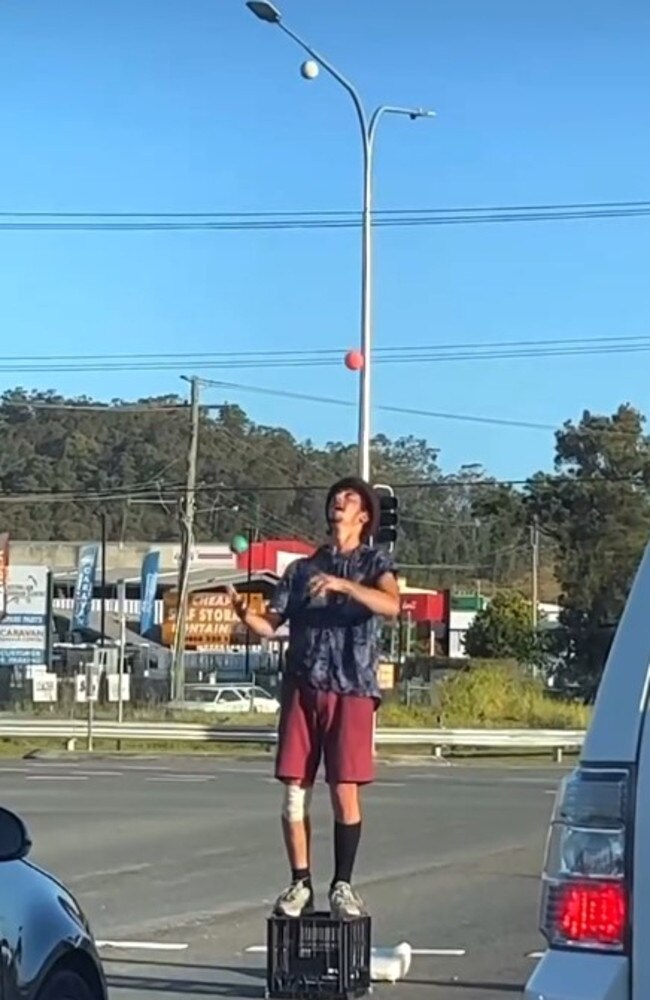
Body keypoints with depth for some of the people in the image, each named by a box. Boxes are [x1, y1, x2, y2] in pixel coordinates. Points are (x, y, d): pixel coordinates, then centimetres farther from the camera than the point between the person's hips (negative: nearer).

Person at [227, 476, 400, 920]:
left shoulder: (375, 562, 8)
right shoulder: (301, 569, 18)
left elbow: (391, 605, -13)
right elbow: (270, 625, 11)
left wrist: (343, 585, -26)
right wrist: (244, 612, -11)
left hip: (351, 689, -3)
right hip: (302, 687, 3)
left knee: (345, 791, -5)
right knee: (294, 792, 0)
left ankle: (343, 885, 7)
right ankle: (301, 884, 10)